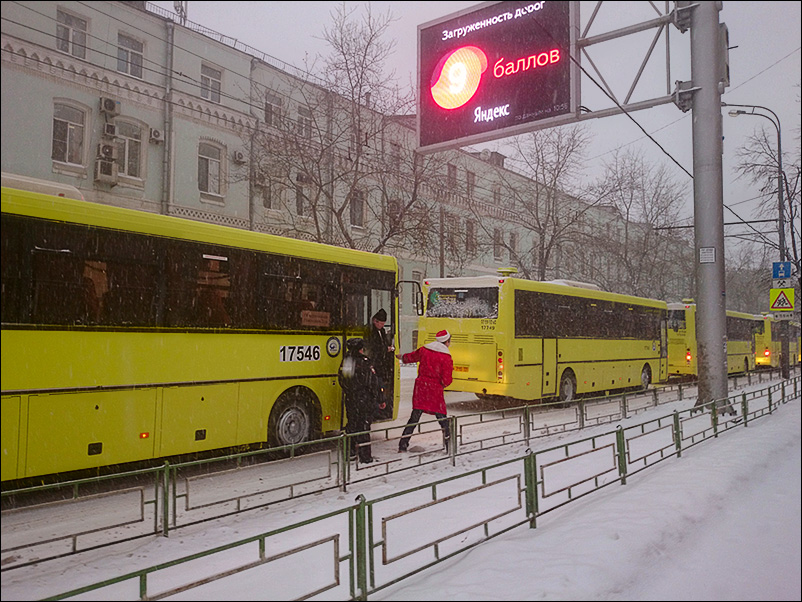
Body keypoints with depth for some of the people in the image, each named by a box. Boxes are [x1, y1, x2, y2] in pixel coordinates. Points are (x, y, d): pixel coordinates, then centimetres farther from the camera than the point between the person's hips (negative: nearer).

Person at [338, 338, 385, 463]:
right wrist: (380, 400, -6)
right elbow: (373, 383, -15)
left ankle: (349, 453, 25)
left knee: (352, 425, 18)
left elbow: (341, 380, 13)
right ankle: (365, 457, 5)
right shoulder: (364, 362, -17)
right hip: (364, 400, -6)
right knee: (364, 427, 1)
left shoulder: (345, 361, 1)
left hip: (350, 400, 6)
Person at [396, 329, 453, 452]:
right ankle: (449, 445, 8)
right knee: (442, 418, 5)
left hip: (421, 387, 4)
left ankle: (402, 445, 8)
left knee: (414, 417, 8)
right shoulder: (446, 358, -8)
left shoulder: (424, 350, 5)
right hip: (435, 390, -4)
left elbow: (411, 357, 25)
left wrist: (402, 357, 46)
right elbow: (446, 380, -11)